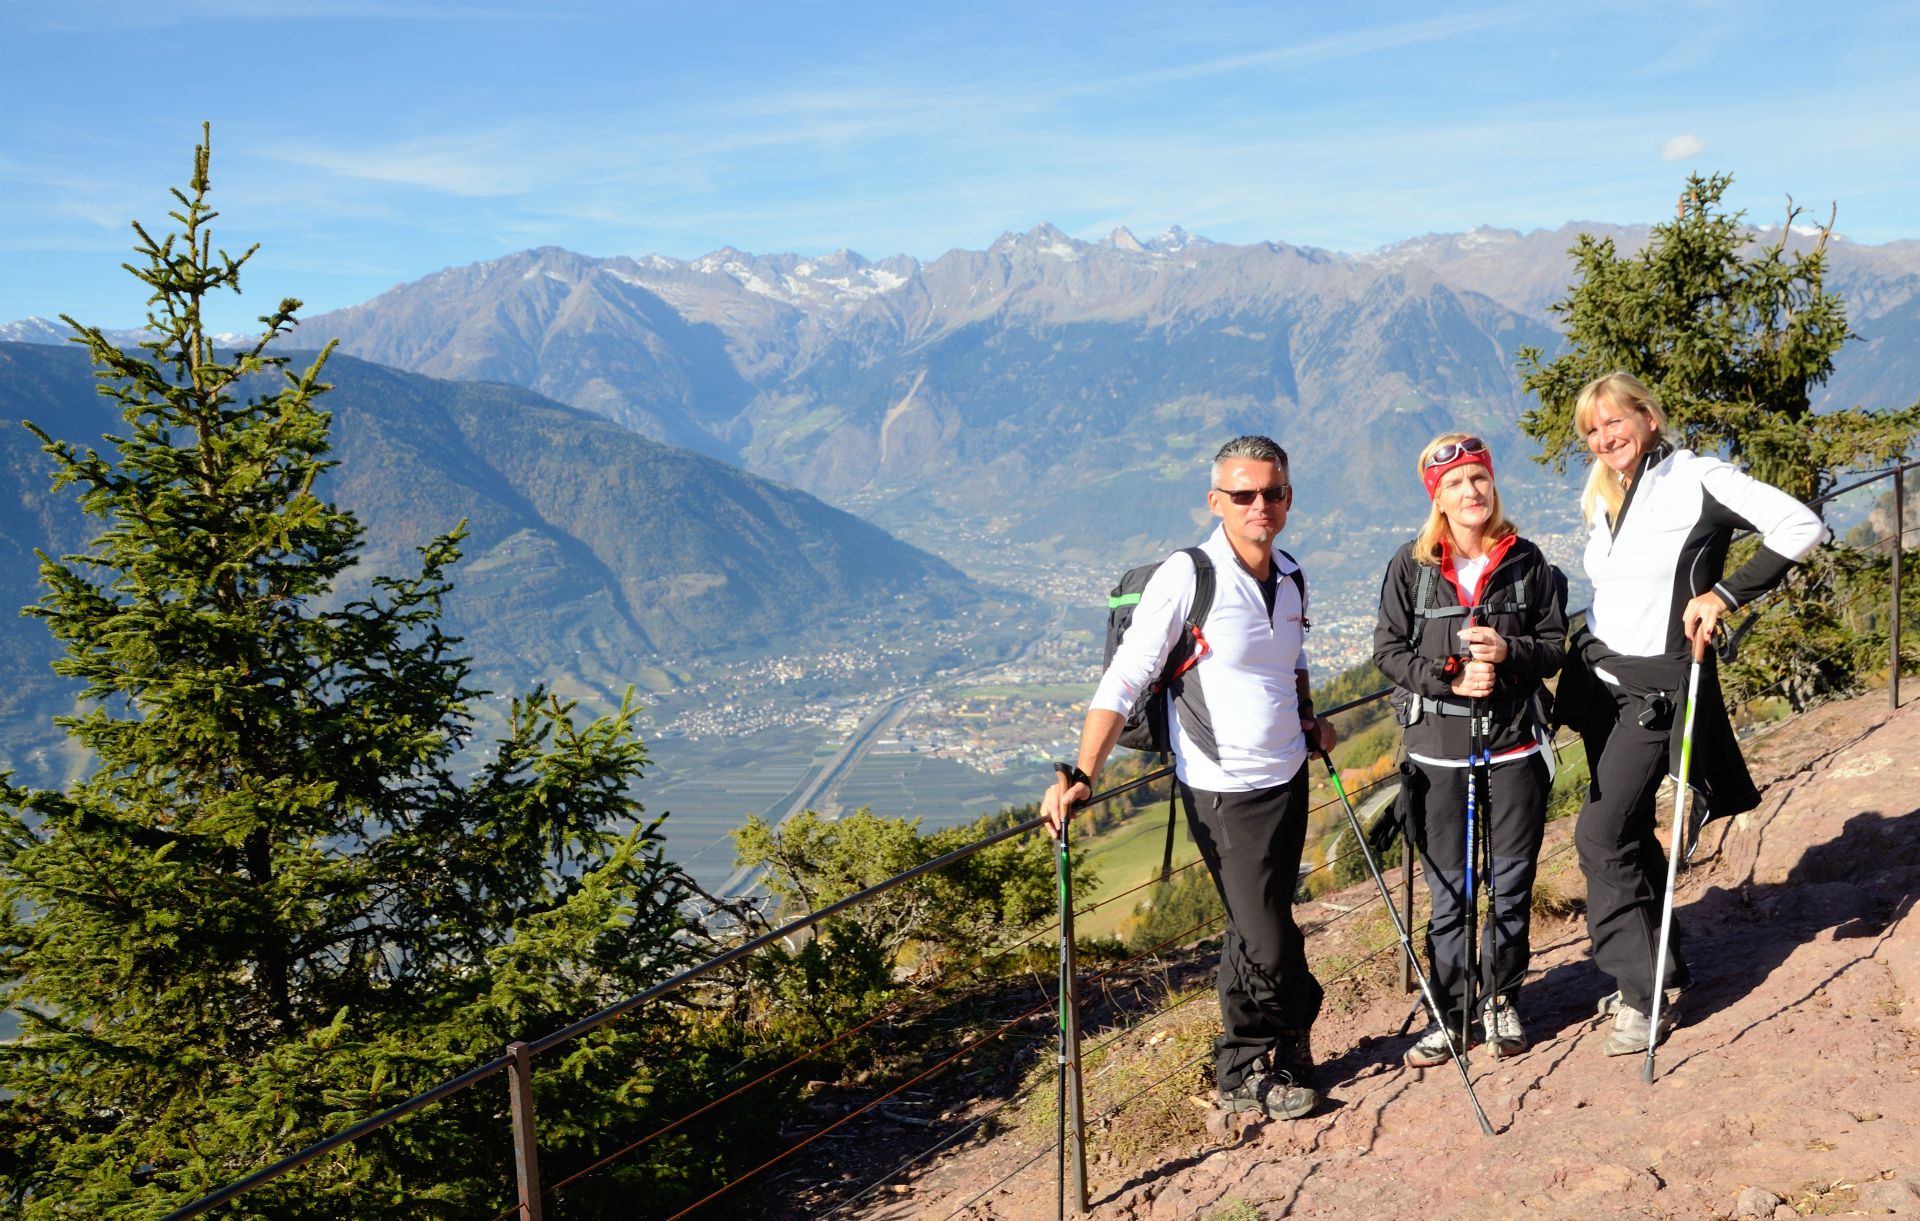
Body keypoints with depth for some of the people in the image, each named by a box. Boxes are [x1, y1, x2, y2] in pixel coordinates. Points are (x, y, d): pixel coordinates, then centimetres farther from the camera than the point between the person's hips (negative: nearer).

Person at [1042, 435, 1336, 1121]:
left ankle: (1245, 1071, 31)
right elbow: (1123, 682, -18)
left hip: (1288, 780, 6)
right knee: (1269, 943, -5)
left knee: (1256, 929, 15)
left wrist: (1308, 724, 15)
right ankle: (1288, 1047, 21)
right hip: (1223, 791, -6)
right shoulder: (1186, 577, -16)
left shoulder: (1291, 577, 6)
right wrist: (1082, 776, -25)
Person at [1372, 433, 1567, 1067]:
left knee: (1512, 880, 10)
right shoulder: (1410, 566, -2)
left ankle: (1500, 997, 29)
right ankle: (1451, 1009, 21)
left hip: (1515, 746, 1)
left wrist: (1510, 651, -16)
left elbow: (1555, 647, 5)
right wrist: (1450, 680, -15)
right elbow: (1389, 650, -1)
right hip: (1439, 749, -1)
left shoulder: (1527, 563, 2)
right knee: (1448, 889, 7)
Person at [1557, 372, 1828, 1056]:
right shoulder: (1601, 499, 12)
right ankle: (1660, 974, 27)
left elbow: (1801, 526, -17)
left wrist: (1726, 594, -20)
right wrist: (1584, 654, 16)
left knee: (1602, 835, -12)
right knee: (1627, 832, 13)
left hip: (1659, 685, -8)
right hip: (1601, 678, 8)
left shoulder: (1697, 480, -10)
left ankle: (1646, 994, -1)